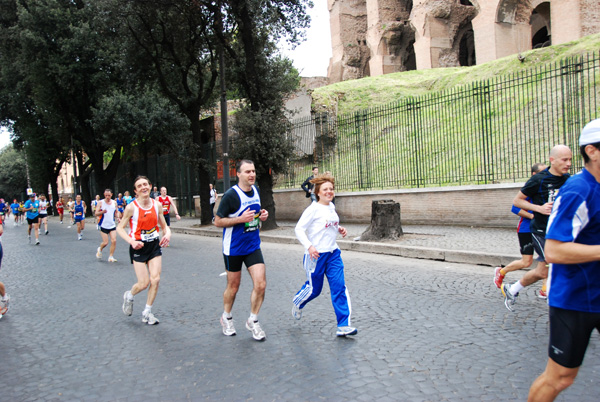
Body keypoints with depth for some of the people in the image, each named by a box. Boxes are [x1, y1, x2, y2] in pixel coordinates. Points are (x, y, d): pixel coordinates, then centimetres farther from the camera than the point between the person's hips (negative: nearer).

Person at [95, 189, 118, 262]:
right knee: (105, 242, -4)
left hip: (112, 225, 3)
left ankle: (111, 256, 4)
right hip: (103, 225, -3)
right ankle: (100, 249, 30)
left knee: (114, 241, -8)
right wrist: (102, 212, -28)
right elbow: (96, 213, -8)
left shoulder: (114, 203, 5)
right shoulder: (100, 202, -5)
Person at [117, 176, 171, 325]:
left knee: (155, 279, -5)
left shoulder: (157, 205, 0)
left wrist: (167, 234, -13)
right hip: (138, 247, -3)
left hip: (154, 245, 4)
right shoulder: (131, 207, -12)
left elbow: (164, 225, 9)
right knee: (144, 283, -5)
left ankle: (147, 313, 14)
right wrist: (131, 241, -20)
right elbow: (120, 228, -5)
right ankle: (129, 296, 31)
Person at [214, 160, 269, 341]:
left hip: (253, 246, 5)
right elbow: (217, 221, -13)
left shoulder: (255, 190, 4)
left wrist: (262, 215, -1)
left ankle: (253, 321, 15)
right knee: (233, 287, 10)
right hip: (233, 248, -5)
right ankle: (226, 318, 36)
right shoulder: (231, 195, -17)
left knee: (260, 284, -5)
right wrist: (241, 219, -24)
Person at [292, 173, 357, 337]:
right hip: (316, 254, -6)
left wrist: (339, 230, 6)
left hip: (333, 253, 6)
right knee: (314, 289, 8)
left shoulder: (331, 207, 10)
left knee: (339, 287, -3)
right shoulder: (314, 208, -12)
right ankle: (297, 303, 42)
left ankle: (343, 325, 0)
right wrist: (309, 246, -26)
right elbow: (299, 229, -14)